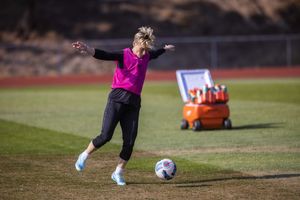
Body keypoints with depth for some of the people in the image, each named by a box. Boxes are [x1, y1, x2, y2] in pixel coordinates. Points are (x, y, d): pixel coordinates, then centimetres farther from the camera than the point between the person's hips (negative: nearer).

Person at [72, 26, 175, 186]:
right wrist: (89, 50, -39)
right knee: (106, 135, -11)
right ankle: (84, 156, 13)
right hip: (118, 98, -6)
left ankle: (118, 173, 13)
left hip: (134, 102, 6)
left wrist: (166, 49, 59)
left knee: (130, 141, -1)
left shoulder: (146, 56, 15)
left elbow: (155, 54, 40)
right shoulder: (123, 55, -3)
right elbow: (105, 55, -20)